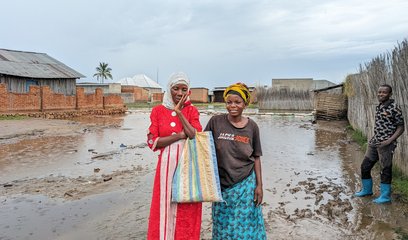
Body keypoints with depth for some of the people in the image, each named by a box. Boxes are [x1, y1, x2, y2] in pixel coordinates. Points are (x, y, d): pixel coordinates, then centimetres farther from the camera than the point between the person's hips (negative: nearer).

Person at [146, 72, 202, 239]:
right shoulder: (158, 111, 3)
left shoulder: (192, 111, 4)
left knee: (187, 213, 6)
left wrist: (180, 112, -12)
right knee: (165, 210, 6)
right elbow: (152, 142, -5)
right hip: (167, 166, 0)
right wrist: (180, 135, -13)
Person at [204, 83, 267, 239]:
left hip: (245, 184, 0)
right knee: (223, 225, 12)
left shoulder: (252, 127, -3)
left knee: (245, 226, 8)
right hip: (222, 184, 0)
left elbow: (256, 157, 2)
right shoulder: (216, 122, -6)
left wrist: (259, 186, 0)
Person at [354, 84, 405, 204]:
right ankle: (367, 190, 32)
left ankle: (385, 196, 17)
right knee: (365, 166, 13)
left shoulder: (394, 108, -12)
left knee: (385, 170, 2)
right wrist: (373, 138, 11)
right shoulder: (378, 107, 10)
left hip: (386, 144, -8)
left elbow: (401, 127, -9)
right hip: (374, 142, 8)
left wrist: (390, 140, -18)